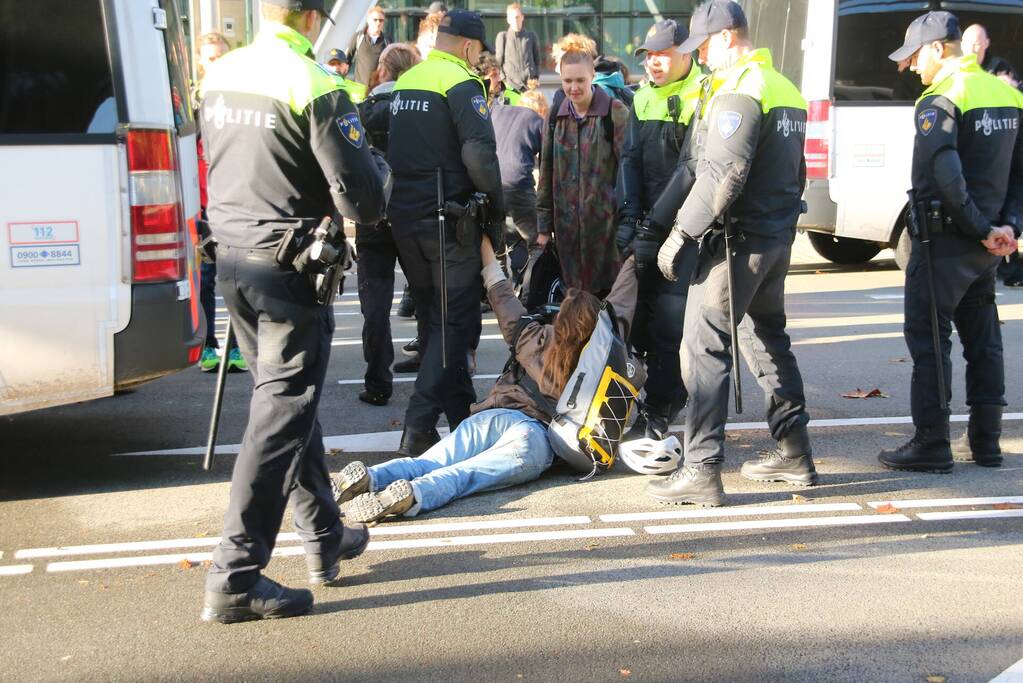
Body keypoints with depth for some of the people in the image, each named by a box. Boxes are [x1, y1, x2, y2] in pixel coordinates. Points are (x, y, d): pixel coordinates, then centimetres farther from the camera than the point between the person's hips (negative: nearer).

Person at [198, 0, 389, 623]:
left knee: (290, 401, 19)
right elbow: (363, 202, -16)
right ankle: (236, 576, 0)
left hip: (231, 257, 8)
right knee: (281, 414, -2)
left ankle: (326, 538, 31)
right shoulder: (315, 87, -16)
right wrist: (377, 168, 4)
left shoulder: (218, 75, 5)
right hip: (290, 267, -8)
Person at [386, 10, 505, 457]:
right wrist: (497, 206, -10)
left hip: (403, 218, 8)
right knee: (454, 322, -2)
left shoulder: (404, 82, 13)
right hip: (449, 221, -8)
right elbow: (479, 153, -22)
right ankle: (419, 428, -10)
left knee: (435, 318, 17)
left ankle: (459, 413, 28)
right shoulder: (461, 84, -11)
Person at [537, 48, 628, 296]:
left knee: (607, 288, -3)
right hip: (567, 224, 4)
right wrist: (544, 225, 11)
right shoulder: (556, 115, 10)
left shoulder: (615, 113, -6)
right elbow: (546, 171, 13)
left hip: (605, 221, -4)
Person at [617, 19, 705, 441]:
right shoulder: (643, 99, 13)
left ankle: (656, 417, -4)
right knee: (642, 319, 7)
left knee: (670, 323, -9)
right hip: (649, 224, 7)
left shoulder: (704, 97, -8)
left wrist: (656, 221, -18)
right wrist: (629, 216, -5)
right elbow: (631, 159, 9)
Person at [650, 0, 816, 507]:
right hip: (778, 237, 10)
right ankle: (794, 453, 25)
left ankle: (702, 471, -9)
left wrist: (681, 232, -19)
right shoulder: (788, 91, 16)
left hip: (737, 238, -10)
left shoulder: (739, 93, -14)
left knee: (704, 347, -7)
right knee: (769, 341, 19)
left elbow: (722, 175, -23)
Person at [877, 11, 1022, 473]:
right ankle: (985, 441, 21)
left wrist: (981, 229, -18)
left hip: (945, 240, -8)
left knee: (928, 339, -2)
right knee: (982, 339, 14)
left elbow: (944, 176, -26)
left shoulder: (940, 100, -15)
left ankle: (931, 445, -1)